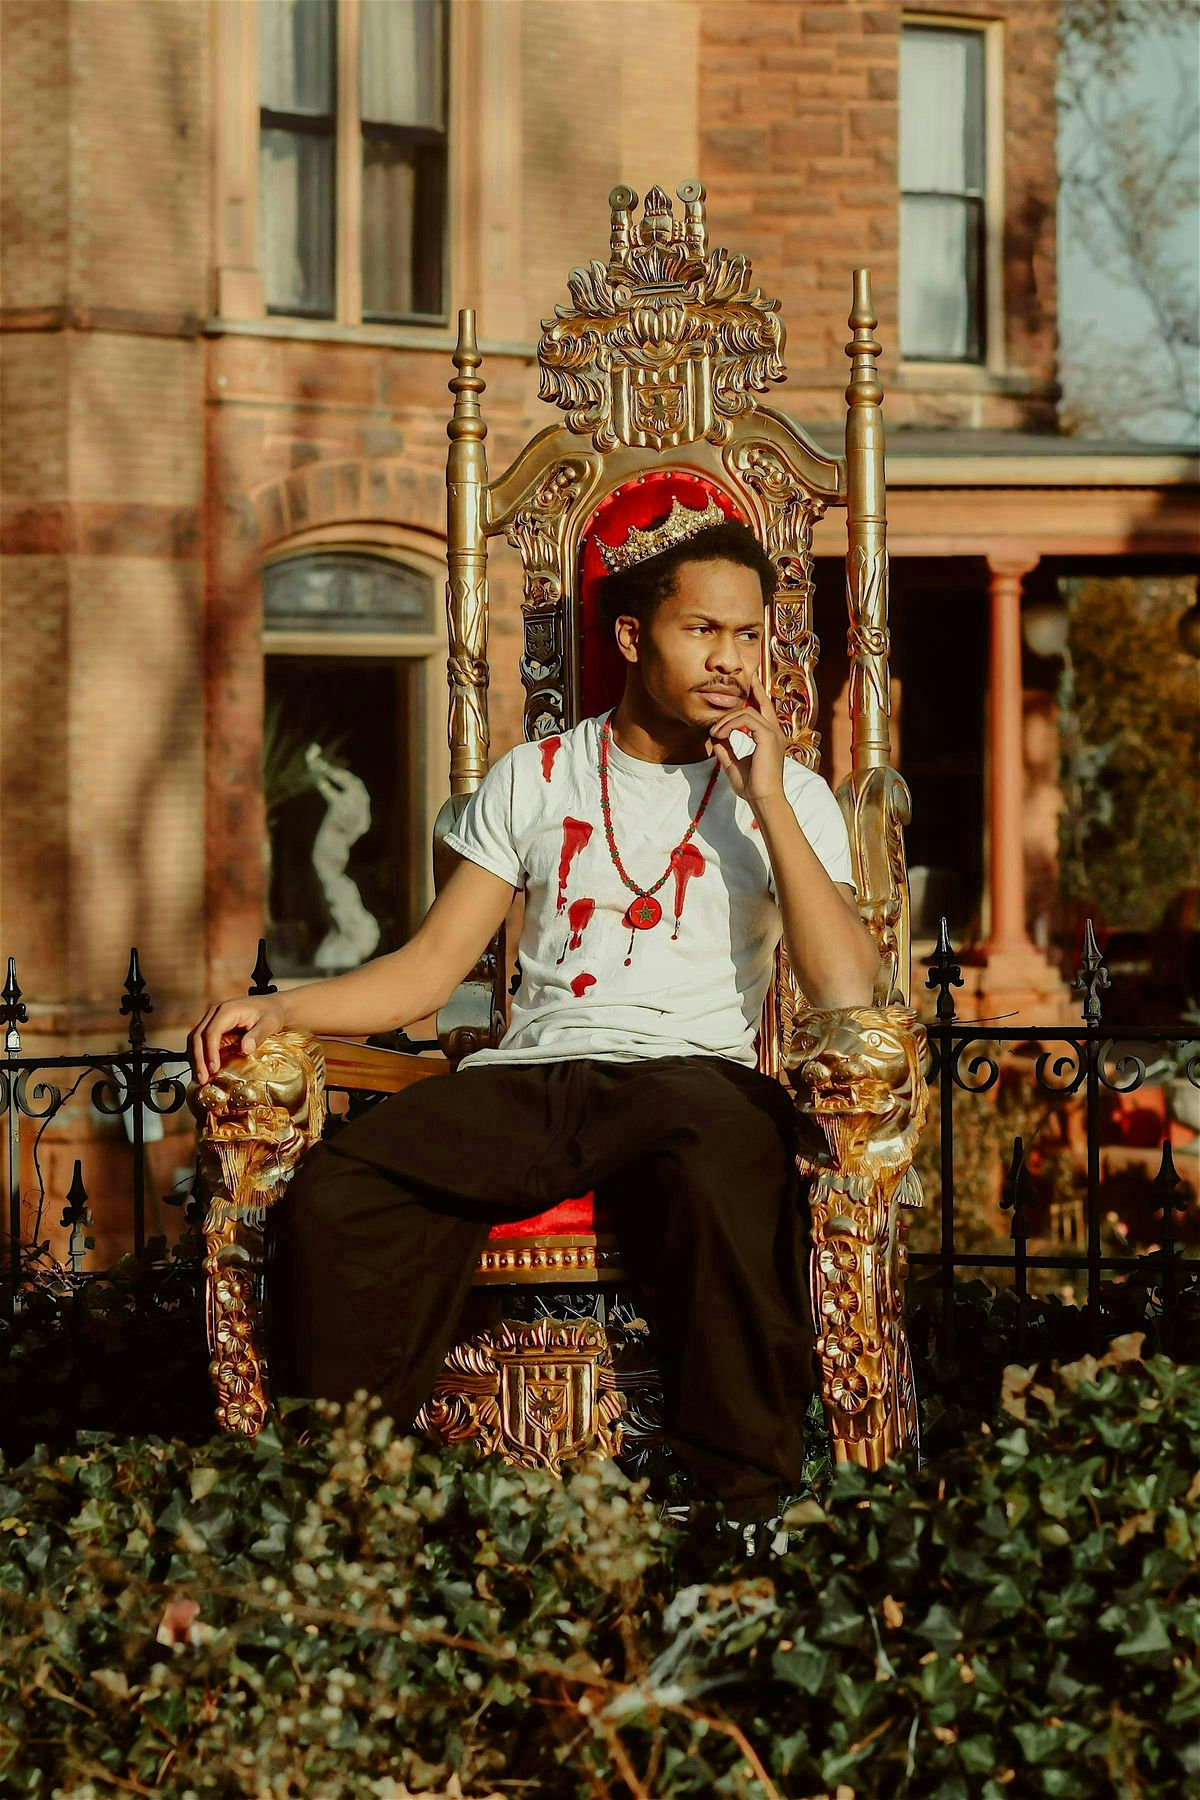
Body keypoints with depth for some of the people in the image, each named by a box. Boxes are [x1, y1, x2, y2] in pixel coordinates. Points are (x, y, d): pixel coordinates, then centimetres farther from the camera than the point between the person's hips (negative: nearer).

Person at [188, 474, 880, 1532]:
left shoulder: (787, 797, 12)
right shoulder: (534, 779, 18)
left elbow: (846, 992, -3)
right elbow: (430, 969, 15)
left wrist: (768, 803, -6)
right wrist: (281, 1010, -2)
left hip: (690, 1074, -2)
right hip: (528, 1079, 2)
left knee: (730, 1171, -41)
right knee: (332, 1202, -27)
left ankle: (748, 1510, -30)